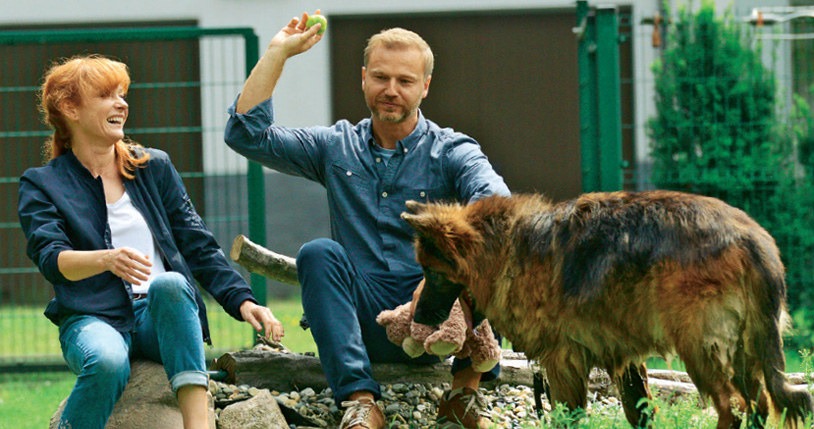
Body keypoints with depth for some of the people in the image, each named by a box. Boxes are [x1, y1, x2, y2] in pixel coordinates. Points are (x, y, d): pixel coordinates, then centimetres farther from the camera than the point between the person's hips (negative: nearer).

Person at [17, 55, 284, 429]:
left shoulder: (155, 167, 18)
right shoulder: (41, 185, 8)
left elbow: (198, 245, 16)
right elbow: (51, 258, -9)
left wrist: (241, 300, -1)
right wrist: (107, 260, -31)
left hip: (163, 317, 2)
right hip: (93, 318, -2)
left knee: (168, 284, -35)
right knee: (107, 362, -38)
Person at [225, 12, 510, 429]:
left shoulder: (451, 152, 3)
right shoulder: (335, 147, 13)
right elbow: (246, 134, 6)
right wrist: (277, 52, 4)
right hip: (364, 323, 2)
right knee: (318, 253, -25)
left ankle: (466, 390, -22)